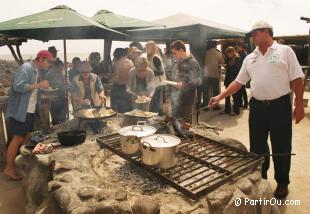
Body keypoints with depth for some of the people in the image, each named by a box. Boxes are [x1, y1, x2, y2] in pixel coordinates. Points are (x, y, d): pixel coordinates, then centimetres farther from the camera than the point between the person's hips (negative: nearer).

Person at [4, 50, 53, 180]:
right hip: (20, 111, -9)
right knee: (17, 139, -2)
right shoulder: (26, 68, -14)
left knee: (26, 138, 14)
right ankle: (9, 168, 10)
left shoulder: (36, 71, 13)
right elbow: (18, 86, -25)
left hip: (30, 111, 9)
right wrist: (38, 85, -23)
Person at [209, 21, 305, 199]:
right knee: (257, 146, 12)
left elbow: (297, 79, -3)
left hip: (280, 105, -4)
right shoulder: (250, 58, 9)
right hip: (257, 106, 4)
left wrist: (299, 104, -8)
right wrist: (220, 97, 4)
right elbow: (238, 82, 11)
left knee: (281, 147, 7)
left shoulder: (285, 51, -2)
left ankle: (282, 183, 27)